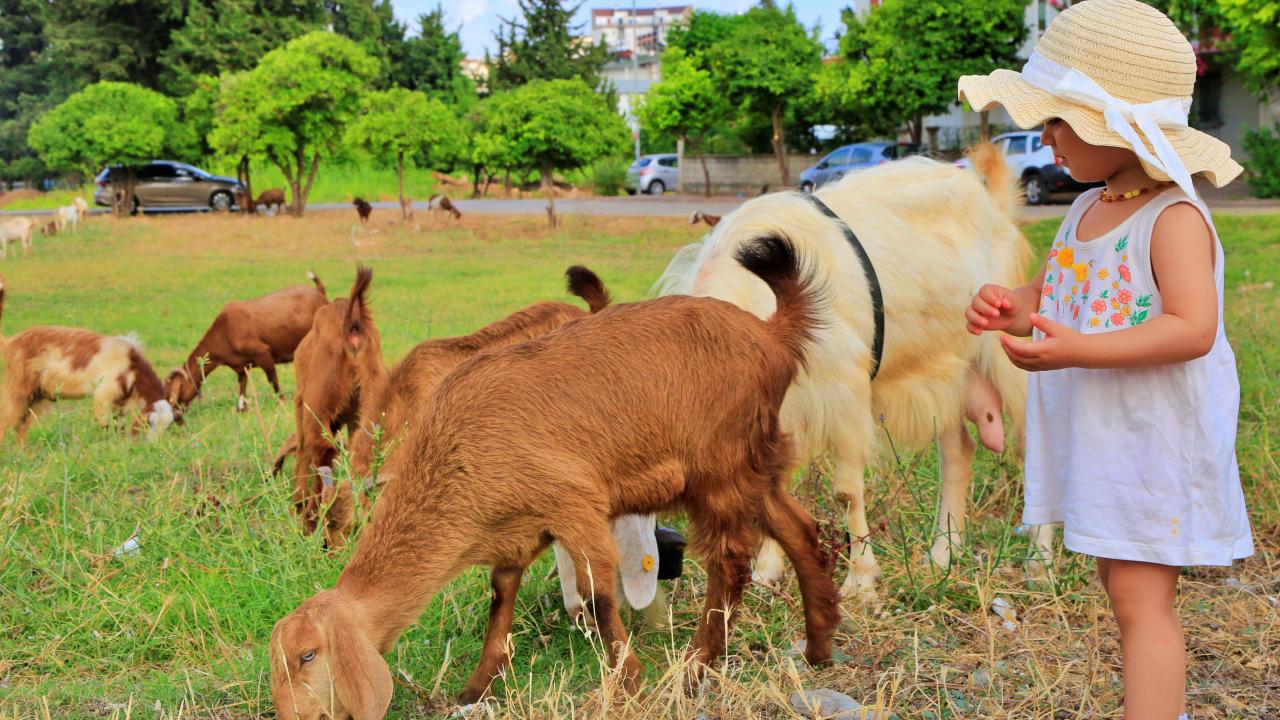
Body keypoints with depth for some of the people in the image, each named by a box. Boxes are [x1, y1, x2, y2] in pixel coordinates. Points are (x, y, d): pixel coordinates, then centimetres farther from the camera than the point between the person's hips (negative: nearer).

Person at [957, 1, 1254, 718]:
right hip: (1099, 440, 9)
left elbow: (1192, 330, -26)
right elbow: (1059, 298, 18)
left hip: (1155, 442, -9)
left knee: (1141, 599, -8)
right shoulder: (1089, 207, 9)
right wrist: (1010, 307, -5)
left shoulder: (1174, 218, -17)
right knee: (1125, 586, 16)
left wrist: (1075, 351, -32)